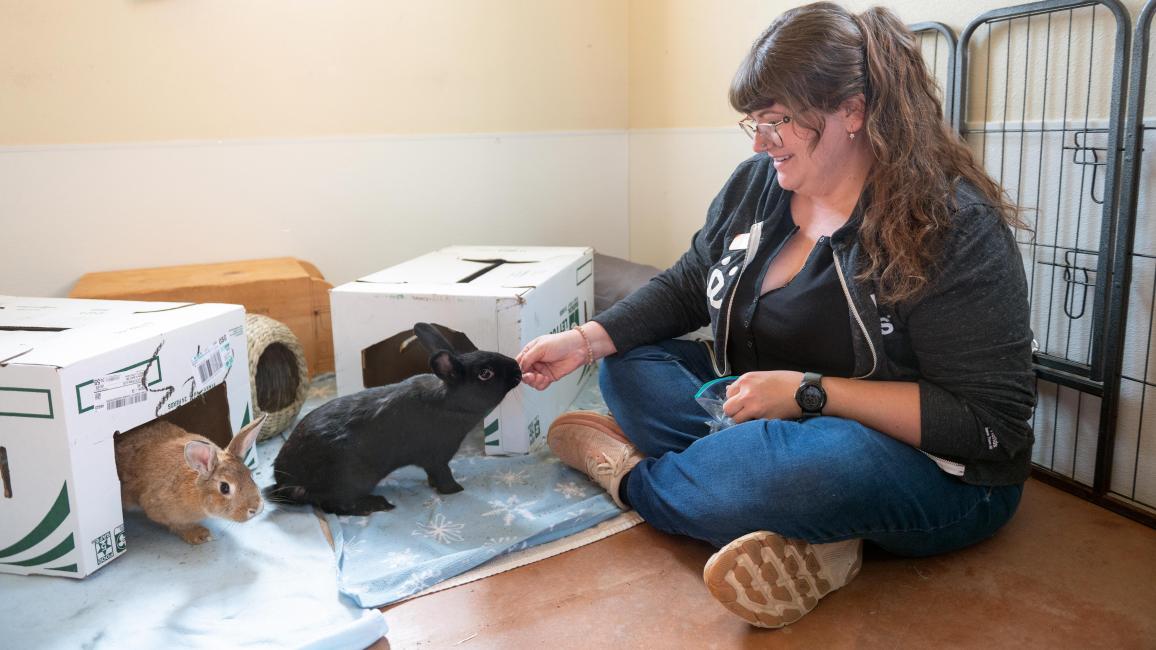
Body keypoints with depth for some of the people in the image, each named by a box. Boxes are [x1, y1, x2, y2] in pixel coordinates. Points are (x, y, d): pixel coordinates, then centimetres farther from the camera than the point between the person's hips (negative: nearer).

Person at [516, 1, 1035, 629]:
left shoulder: (957, 225, -20)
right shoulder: (756, 183, -3)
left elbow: (991, 420, -21)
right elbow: (685, 288, 8)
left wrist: (809, 391, -27)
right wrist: (588, 339, -7)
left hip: (931, 475, -6)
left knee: (825, 461, -40)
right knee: (628, 367, -5)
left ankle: (633, 478, -8)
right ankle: (810, 534, -20)